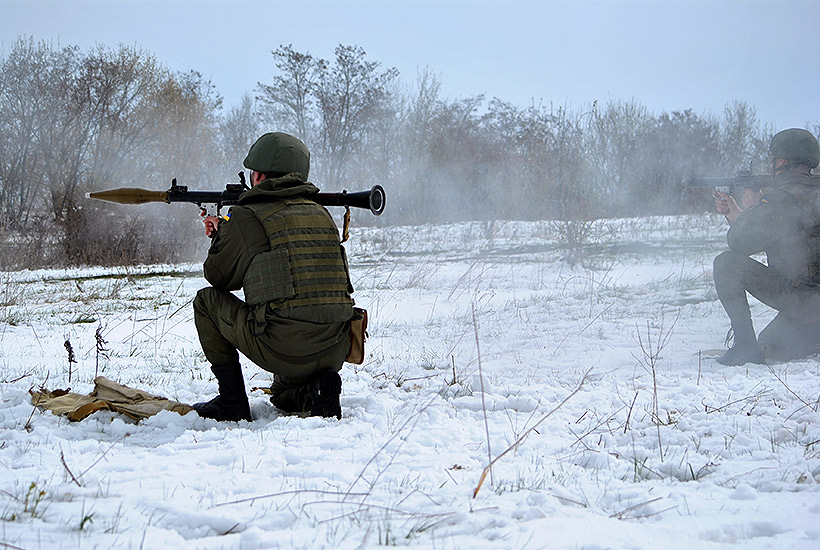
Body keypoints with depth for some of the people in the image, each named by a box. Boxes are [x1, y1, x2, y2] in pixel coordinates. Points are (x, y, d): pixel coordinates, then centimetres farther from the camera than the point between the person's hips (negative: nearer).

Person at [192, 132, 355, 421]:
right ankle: (315, 389, 2)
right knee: (283, 395, 37)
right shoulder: (321, 213, 16)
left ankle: (232, 401, 13)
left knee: (207, 300, 18)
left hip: (282, 350, -6)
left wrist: (221, 235, 29)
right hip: (334, 352, 6)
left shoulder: (248, 216, -2)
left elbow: (219, 276, 10)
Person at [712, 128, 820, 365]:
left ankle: (745, 346, -6)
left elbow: (738, 242, -11)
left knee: (727, 262, -8)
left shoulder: (781, 198, -16)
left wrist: (749, 209, 7)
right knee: (768, 347, 29)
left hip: (801, 300, -9)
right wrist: (734, 213, 23)